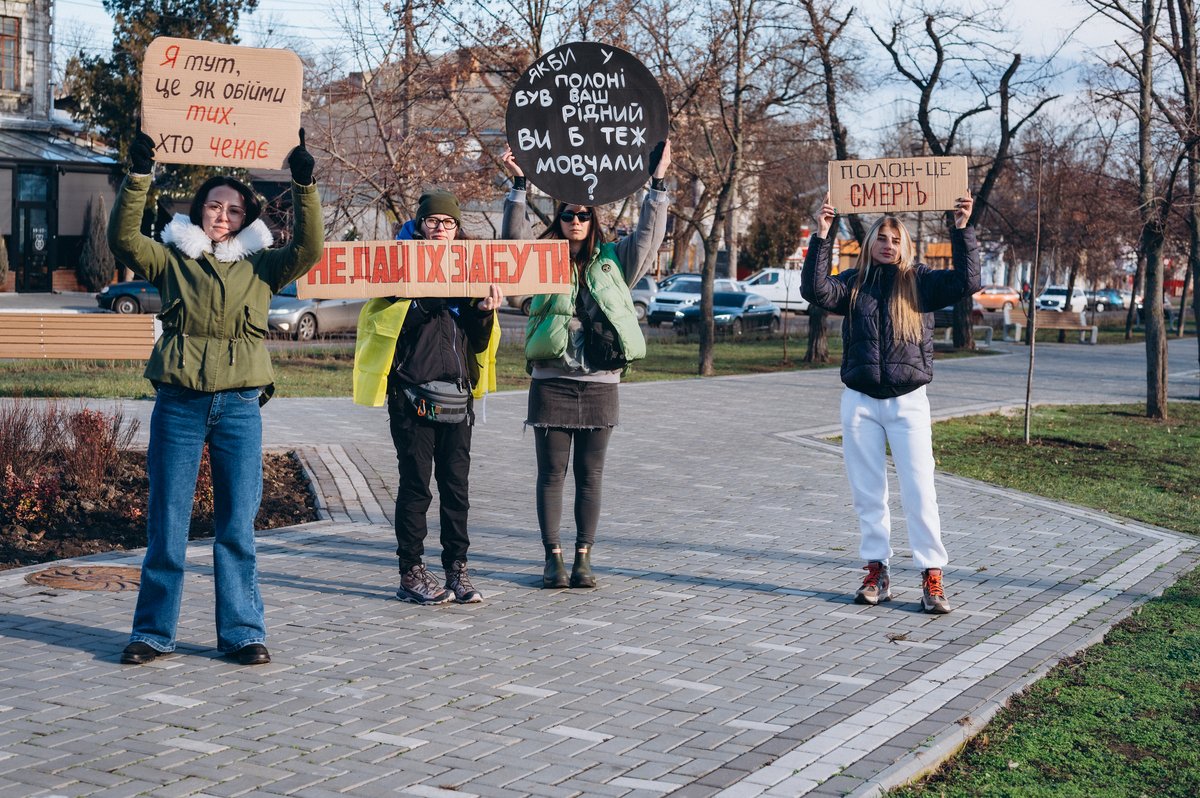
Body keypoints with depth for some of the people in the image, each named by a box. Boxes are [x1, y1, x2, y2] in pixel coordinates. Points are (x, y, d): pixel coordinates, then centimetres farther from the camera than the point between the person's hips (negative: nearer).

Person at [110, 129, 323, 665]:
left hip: (240, 405, 0)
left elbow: (308, 249, -1)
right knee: (166, 522, 2)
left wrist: (304, 187, -10)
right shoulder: (171, 259, 11)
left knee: (237, 525, 3)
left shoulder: (260, 267, 13)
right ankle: (154, 632, 10)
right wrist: (138, 178, -12)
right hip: (178, 403, 0)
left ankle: (242, 631, 10)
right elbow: (123, 240, -3)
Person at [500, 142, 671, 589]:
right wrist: (519, 186, -13)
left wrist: (658, 183, -1)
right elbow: (514, 235, -6)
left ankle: (584, 557, 11)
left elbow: (649, 235, 5)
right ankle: (554, 557, 8)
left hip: (600, 383, 1)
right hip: (551, 382, -1)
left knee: (590, 476, 6)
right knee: (551, 474, 2)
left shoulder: (613, 262, 10)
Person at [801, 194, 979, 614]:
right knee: (868, 492, 7)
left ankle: (932, 578, 1)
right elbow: (814, 289, -12)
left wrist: (962, 230, -19)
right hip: (859, 402, 2)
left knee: (920, 492, -5)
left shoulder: (920, 282, 2)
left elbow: (966, 281, -11)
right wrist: (821, 236, -19)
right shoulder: (853, 283, 5)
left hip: (907, 402, -2)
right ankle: (876, 572, 16)